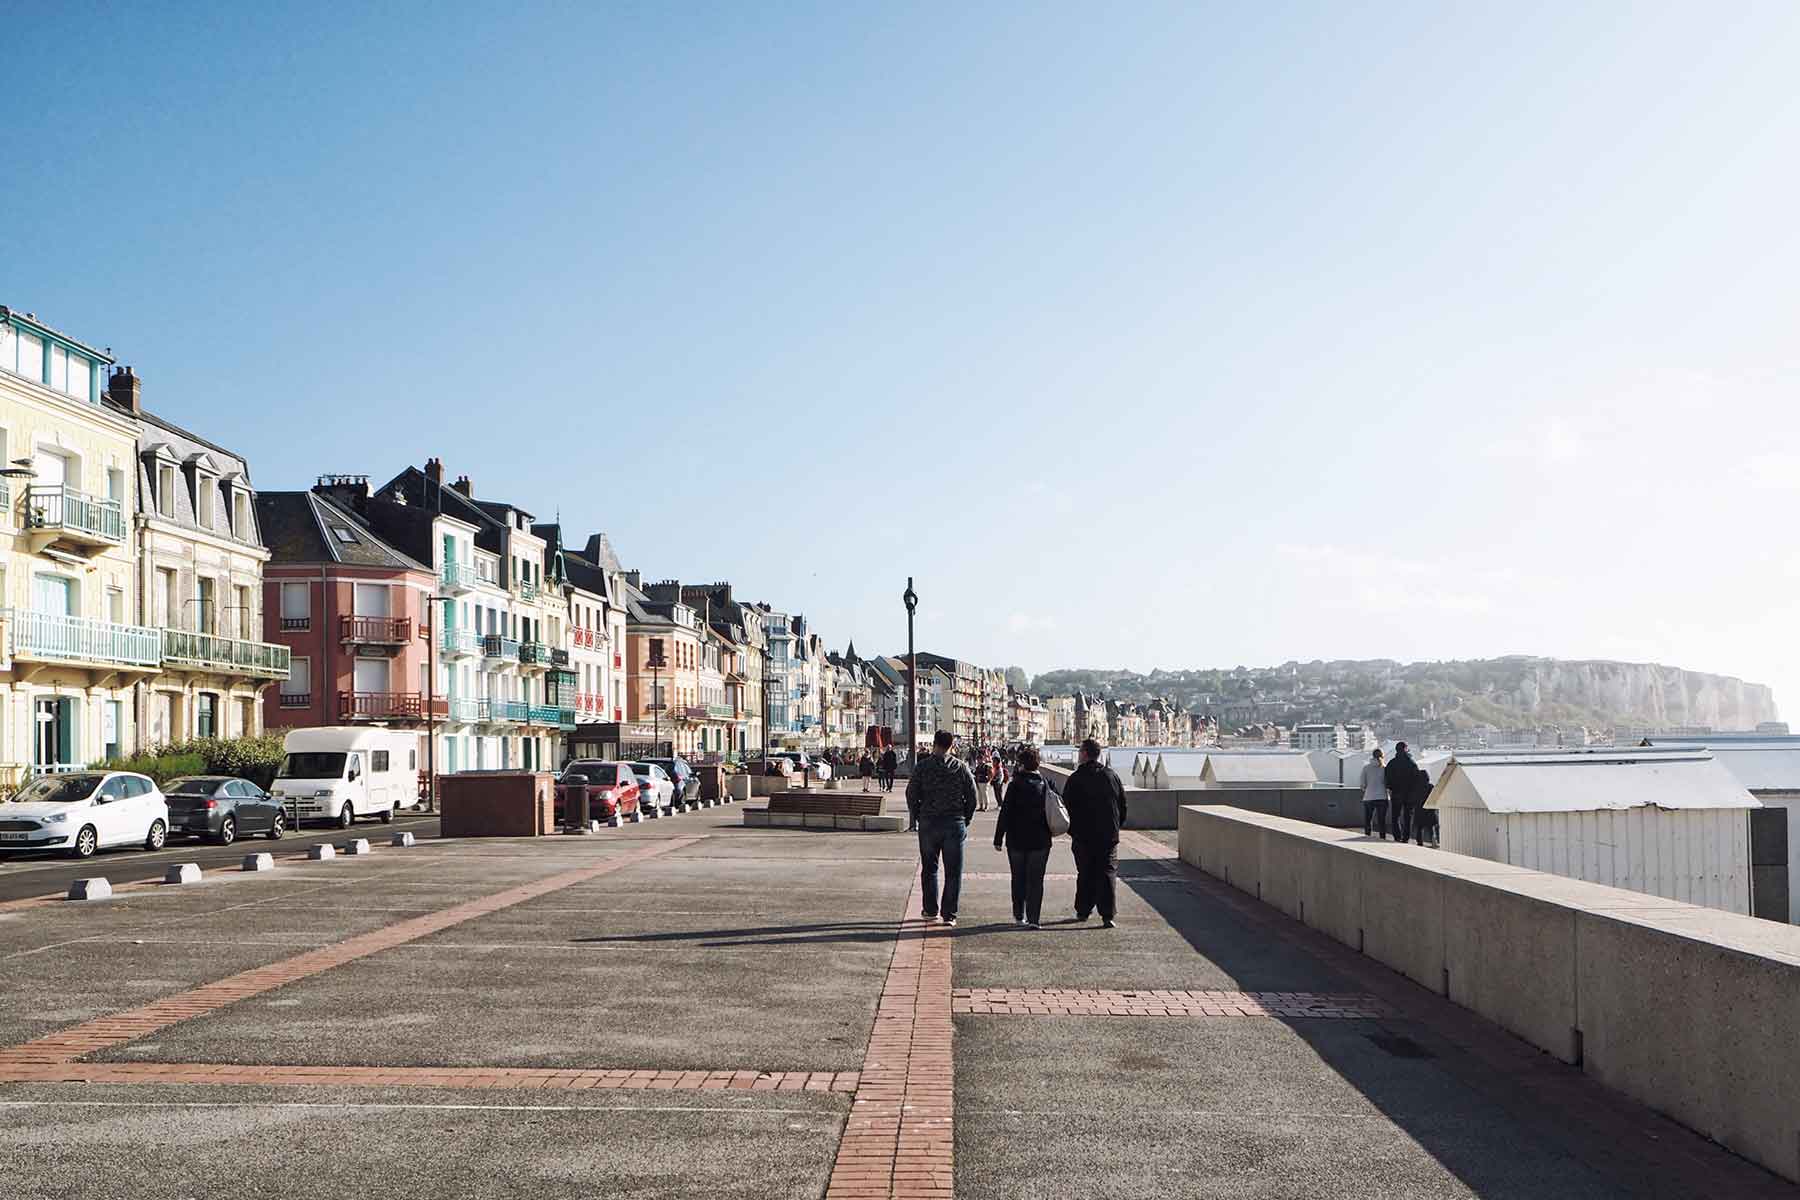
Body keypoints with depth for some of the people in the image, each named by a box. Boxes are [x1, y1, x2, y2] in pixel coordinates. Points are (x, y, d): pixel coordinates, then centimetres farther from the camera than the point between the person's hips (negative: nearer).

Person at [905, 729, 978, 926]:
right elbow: (972, 797, 1)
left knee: (929, 868, 15)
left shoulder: (923, 766, -3)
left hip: (928, 823, 0)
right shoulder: (961, 767, 0)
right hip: (955, 824, 0)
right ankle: (949, 914, 2)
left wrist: (917, 817, 10)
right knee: (953, 871, 4)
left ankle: (931, 910, 19)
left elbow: (911, 794, -3)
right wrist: (965, 820, 10)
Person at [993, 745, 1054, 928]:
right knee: (1036, 880, 3)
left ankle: (1019, 916, 20)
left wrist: (998, 838, -5)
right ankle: (1033, 918, -3)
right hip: (1040, 841, 2)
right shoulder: (1044, 784, -1)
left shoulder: (1016, 784, -11)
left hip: (1017, 840, -2)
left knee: (1018, 878, 13)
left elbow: (1005, 813, -11)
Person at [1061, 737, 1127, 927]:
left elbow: (1067, 807, -4)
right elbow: (1123, 805, 8)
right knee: (1108, 874, 0)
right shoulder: (1112, 775, 3)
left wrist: (1073, 831, 8)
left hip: (1083, 836, -2)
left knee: (1085, 875, 11)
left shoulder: (1076, 779, -7)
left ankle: (1083, 911, 19)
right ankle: (1108, 915, -8)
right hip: (1109, 836, 2)